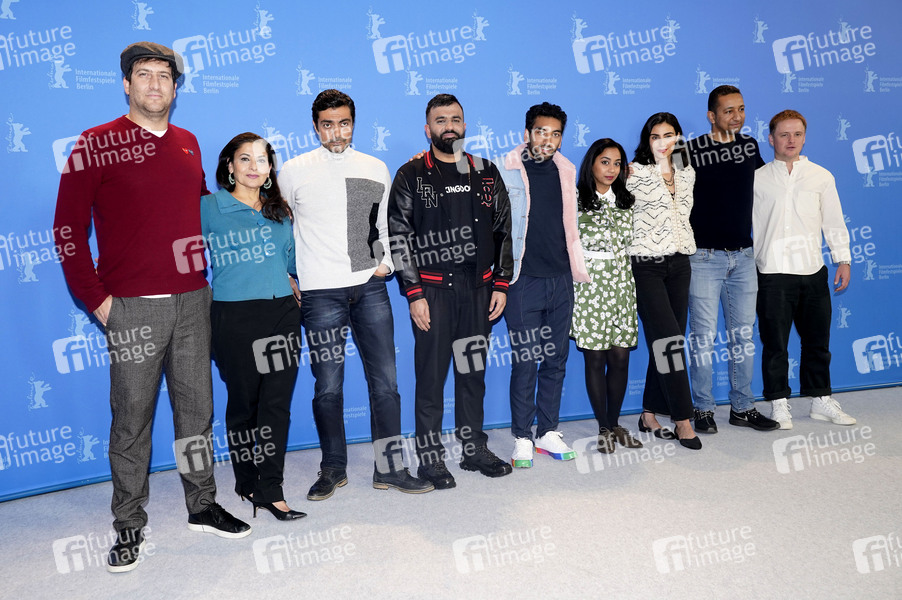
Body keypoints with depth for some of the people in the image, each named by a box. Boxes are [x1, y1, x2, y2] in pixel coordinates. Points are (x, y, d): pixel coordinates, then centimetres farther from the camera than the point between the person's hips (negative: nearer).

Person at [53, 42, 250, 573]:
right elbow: (69, 226, -4)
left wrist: (207, 271, 13)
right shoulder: (97, 144, -2)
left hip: (193, 300, 4)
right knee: (131, 419, 4)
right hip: (132, 306, -4)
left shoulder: (188, 144, 12)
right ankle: (129, 526, 19)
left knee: (197, 409, 12)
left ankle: (203, 506, 27)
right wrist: (95, 298, -9)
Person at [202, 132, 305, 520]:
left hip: (282, 313, 4)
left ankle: (270, 488, 9)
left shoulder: (280, 211, 15)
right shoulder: (209, 207, 1)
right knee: (243, 402, 5)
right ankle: (246, 482, 24)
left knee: (278, 403, 1)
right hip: (235, 317, -4)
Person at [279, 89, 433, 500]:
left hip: (370, 287, 2)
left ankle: (388, 467, 15)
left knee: (385, 379, 3)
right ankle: (333, 468, 21)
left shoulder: (376, 169, 11)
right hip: (321, 292, -2)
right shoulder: (294, 171, 4)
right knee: (328, 386, 3)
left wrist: (386, 263, 4)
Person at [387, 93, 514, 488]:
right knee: (431, 375, 2)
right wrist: (414, 294, -10)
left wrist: (501, 284, 4)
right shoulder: (411, 177, 0)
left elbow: (503, 230, 12)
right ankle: (430, 457, 14)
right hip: (432, 290, -3)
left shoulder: (486, 173, 10)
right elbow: (398, 238, -4)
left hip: (478, 288, 4)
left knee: (473, 371, 12)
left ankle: (474, 448, 25)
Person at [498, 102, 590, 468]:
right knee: (525, 363, -1)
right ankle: (522, 439, 12)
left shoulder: (565, 171, 11)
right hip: (524, 281, -5)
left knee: (557, 359, 9)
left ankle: (548, 432, 22)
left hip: (560, 280, 5)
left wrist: (577, 269, 16)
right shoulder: (508, 173, -3)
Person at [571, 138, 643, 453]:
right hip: (589, 285, -4)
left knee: (621, 356, 3)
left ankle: (615, 423, 19)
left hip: (621, 284, 4)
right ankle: (603, 428, 13)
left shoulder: (626, 200, 12)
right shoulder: (575, 201, -3)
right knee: (595, 358, 0)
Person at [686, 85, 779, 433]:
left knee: (743, 334, 10)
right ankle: (703, 409, 11)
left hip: (743, 256, 5)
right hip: (704, 256, -5)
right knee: (704, 336, -2)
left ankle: (743, 408, 21)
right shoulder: (691, 151, -6)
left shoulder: (750, 145, 10)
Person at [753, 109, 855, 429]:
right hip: (772, 273, -2)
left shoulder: (821, 176, 10)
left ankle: (821, 400, 24)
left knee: (817, 340, 11)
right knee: (775, 343, 1)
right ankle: (779, 404, 13)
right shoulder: (757, 178, 3)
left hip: (813, 271, 3)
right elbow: (745, 224, 5)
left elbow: (834, 222, 12)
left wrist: (843, 260, 6)